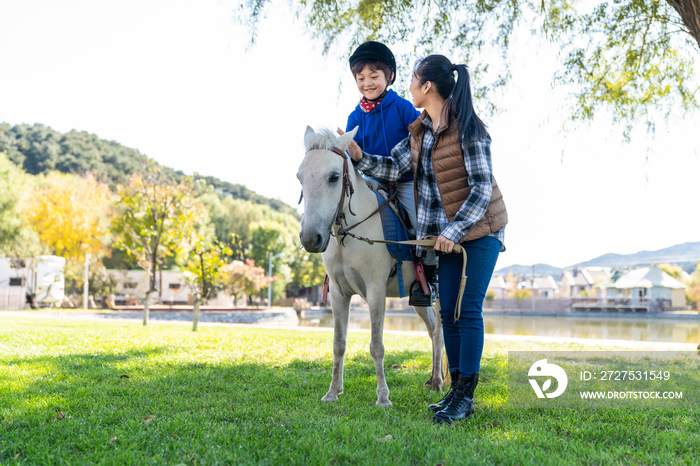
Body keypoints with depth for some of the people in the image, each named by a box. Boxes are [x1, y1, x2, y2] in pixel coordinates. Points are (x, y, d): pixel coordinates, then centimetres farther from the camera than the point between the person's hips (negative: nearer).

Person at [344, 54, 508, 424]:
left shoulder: (468, 129, -17)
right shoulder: (420, 130, 6)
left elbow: (481, 189, -19)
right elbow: (395, 168, 0)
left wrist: (454, 230, -22)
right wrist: (359, 157, -13)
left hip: (480, 230, -7)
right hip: (445, 233, 7)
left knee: (468, 310, -6)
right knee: (448, 311, 8)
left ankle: (466, 395, 3)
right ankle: (456, 390, 18)